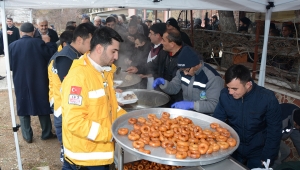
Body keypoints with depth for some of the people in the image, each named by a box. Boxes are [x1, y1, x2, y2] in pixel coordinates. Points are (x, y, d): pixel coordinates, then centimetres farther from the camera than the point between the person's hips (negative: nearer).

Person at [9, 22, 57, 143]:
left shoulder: (12, 46, -3)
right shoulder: (39, 43, -12)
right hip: (39, 82, -1)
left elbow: (10, 66, 5)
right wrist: (48, 43, 3)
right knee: (43, 105, 12)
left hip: (20, 83, 1)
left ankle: (27, 136, 19)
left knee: (23, 107, 13)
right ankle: (46, 133, 21)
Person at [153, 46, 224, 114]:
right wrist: (164, 83, -10)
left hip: (205, 116, -4)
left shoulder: (213, 78, -19)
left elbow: (214, 105, -21)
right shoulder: (183, 70, -1)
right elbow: (174, 88, 10)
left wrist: (191, 104, -30)